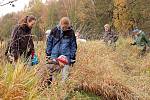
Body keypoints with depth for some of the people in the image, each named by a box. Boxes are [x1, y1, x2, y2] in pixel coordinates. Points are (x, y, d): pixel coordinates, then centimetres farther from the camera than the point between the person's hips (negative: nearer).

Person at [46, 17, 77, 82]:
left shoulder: (71, 32, -3)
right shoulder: (55, 30, -3)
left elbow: (73, 45, 3)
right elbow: (49, 41, 6)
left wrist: (73, 57, 1)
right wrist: (48, 53, 5)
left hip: (66, 56, -1)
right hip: (55, 55, 1)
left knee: (65, 72, 2)